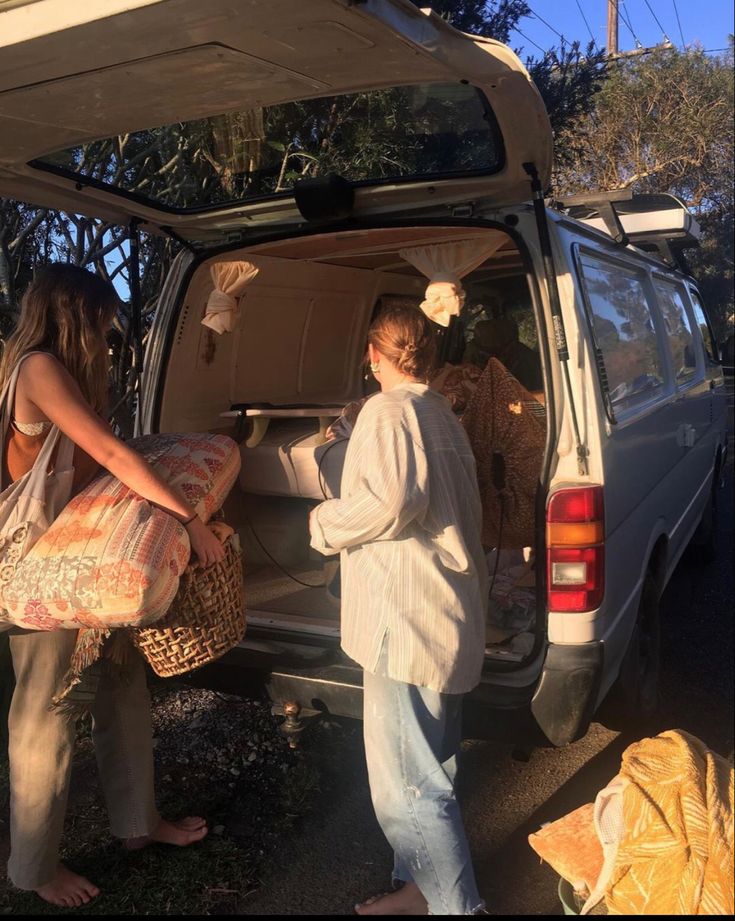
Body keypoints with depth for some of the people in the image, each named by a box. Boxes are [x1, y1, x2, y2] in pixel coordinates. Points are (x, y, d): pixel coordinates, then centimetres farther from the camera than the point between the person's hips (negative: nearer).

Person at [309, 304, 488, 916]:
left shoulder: (389, 411, -11)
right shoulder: (443, 416, 17)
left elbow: (390, 501, -27)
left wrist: (325, 524, -11)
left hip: (408, 621, -10)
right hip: (452, 614, 10)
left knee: (407, 781, -2)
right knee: (429, 765, 20)